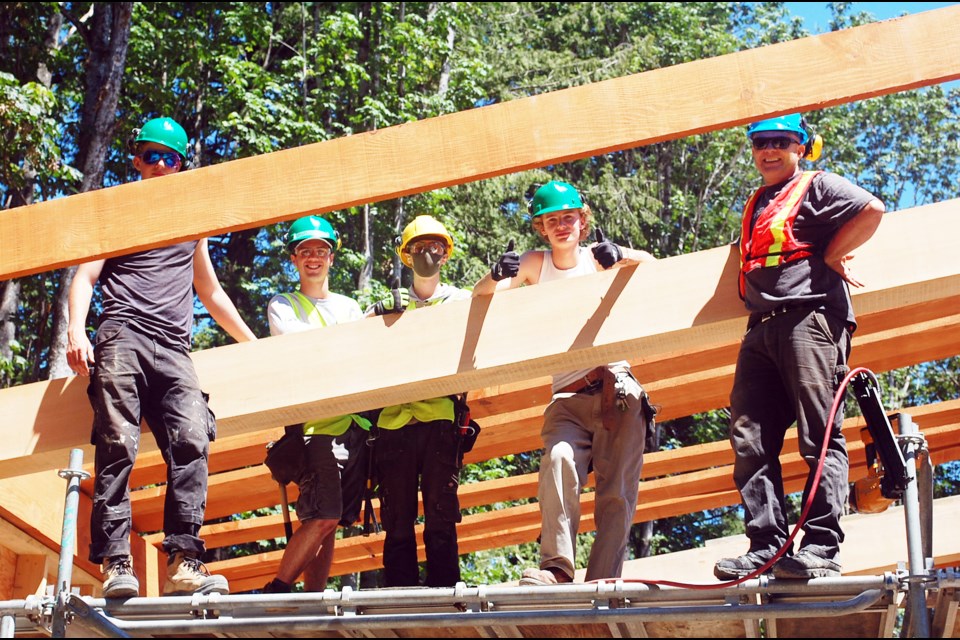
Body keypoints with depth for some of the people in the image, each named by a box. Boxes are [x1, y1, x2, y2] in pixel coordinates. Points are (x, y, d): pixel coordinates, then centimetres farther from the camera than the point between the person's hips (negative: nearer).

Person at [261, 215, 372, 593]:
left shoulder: (349, 306, 24)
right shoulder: (283, 305, 10)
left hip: (357, 423, 5)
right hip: (317, 422, -5)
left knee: (332, 522, 2)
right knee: (323, 516, -17)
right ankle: (277, 591, -8)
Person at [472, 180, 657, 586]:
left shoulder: (599, 258, 11)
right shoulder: (536, 264, 12)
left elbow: (651, 266, -3)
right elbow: (480, 295, 5)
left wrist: (619, 256, -25)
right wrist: (497, 276, -19)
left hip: (618, 389, 0)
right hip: (567, 397, 0)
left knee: (617, 492, -7)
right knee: (559, 460, -28)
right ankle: (557, 567, -33)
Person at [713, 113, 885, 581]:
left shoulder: (817, 186, 7)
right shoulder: (755, 206, 28)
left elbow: (872, 210, -8)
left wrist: (829, 257, -4)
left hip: (810, 318, -8)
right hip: (761, 330, 8)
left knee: (820, 436, -11)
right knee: (749, 439, -4)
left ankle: (822, 547, -14)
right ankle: (766, 546, -5)